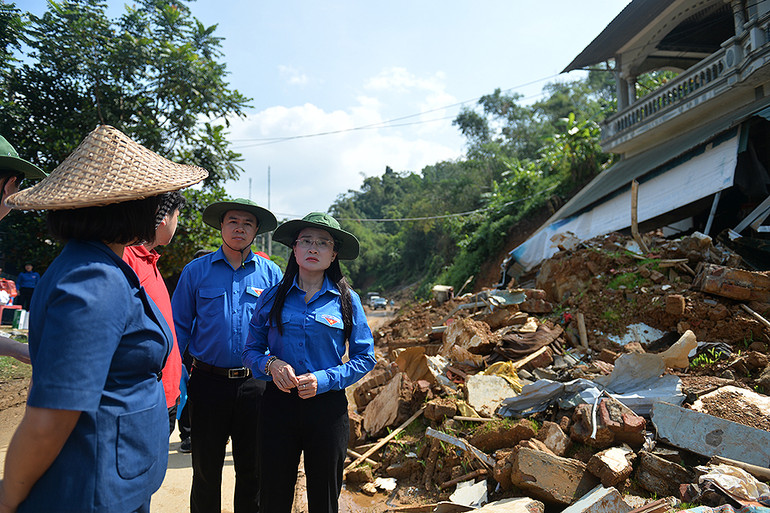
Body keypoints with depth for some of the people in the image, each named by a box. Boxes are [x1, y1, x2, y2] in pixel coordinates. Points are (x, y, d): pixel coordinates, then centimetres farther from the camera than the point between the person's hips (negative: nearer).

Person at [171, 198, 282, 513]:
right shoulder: (196, 271, 2)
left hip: (255, 384, 0)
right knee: (205, 467, 13)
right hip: (208, 381, 0)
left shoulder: (271, 274, 2)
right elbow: (180, 326, 5)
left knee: (252, 468, 13)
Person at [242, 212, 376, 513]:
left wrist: (324, 380, -14)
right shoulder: (272, 297, 3)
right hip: (277, 405, 1)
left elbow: (365, 358, 0)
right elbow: (251, 351, 8)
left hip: (328, 406, 0)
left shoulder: (347, 301, -1)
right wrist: (271, 364, -13)